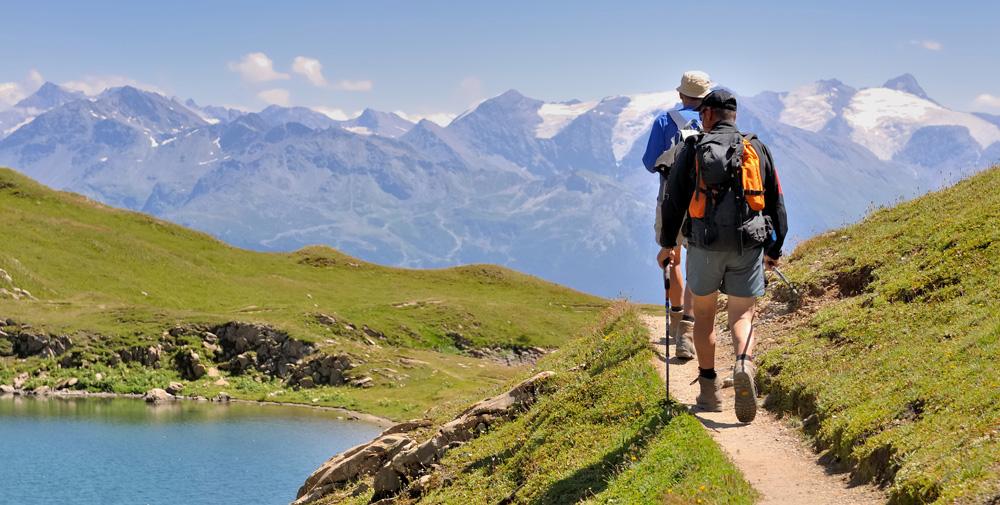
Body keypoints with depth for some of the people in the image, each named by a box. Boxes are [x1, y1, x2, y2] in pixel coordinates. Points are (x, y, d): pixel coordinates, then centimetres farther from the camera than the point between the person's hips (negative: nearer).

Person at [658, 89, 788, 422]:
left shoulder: (693, 150, 2)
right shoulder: (757, 150, 8)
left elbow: (674, 199, 3)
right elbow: (775, 203, 10)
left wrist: (668, 243, 14)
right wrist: (774, 249, 19)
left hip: (705, 245, -1)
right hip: (748, 245, 1)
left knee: (703, 314, 14)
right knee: (742, 315, 4)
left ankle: (709, 390, 13)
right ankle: (744, 364, -26)